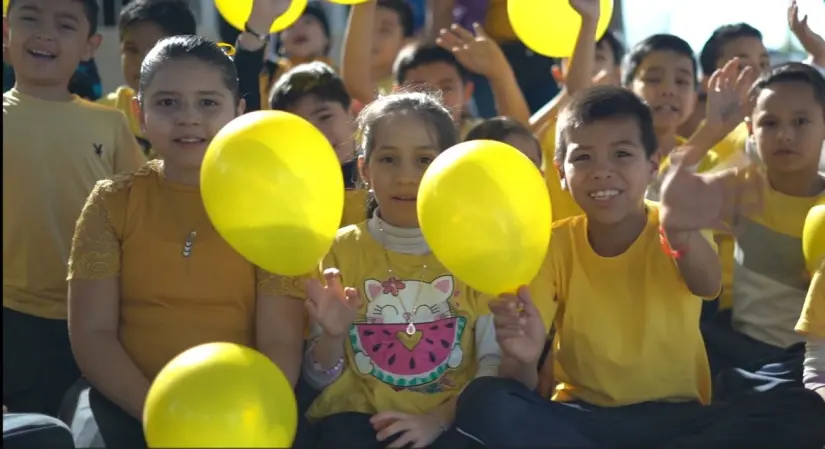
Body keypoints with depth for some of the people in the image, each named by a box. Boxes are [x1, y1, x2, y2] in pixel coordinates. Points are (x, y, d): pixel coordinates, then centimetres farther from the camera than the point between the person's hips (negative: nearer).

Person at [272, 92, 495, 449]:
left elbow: (494, 363, -3)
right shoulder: (338, 251, 6)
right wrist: (332, 337, -14)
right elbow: (319, 381, 6)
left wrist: (439, 419, -18)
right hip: (359, 420, 0)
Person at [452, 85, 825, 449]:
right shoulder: (554, 245, -1)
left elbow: (708, 286, -33)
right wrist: (522, 356, -33)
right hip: (582, 418, 0)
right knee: (483, 401, -29)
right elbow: (521, 389, -7)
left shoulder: (674, 233, -6)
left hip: (676, 418, 0)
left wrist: (681, 231, -57)